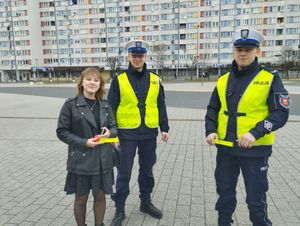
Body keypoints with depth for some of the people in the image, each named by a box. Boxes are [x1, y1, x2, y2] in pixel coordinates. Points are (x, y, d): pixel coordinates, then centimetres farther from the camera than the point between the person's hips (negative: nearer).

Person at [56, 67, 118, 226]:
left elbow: (114, 127, 11)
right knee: (81, 198, 14)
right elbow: (62, 131, -8)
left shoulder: (105, 106, 4)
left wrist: (109, 132, -12)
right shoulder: (71, 105, -8)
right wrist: (84, 142, -18)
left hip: (103, 160, 4)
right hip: (81, 160, -3)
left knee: (100, 196, 16)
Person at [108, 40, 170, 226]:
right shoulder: (119, 80, -3)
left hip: (149, 134, 3)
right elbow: (111, 108, -3)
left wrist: (164, 128, 7)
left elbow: (161, 106, 10)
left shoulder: (155, 80, 5)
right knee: (124, 173, 5)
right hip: (127, 134, -2)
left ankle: (146, 202, 35)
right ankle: (120, 210, 21)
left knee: (147, 170, 16)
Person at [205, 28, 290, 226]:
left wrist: (255, 133, -25)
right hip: (225, 148, 4)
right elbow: (213, 109, 11)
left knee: (256, 199, 9)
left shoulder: (270, 79, -6)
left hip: (255, 149, -4)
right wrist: (211, 131, -5)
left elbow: (281, 113, -12)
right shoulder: (223, 80, 6)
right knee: (225, 193, 19)